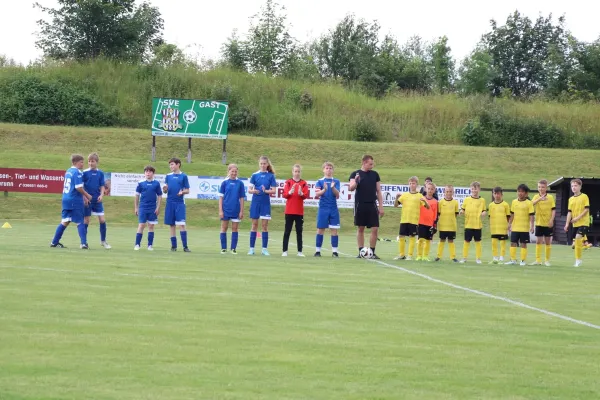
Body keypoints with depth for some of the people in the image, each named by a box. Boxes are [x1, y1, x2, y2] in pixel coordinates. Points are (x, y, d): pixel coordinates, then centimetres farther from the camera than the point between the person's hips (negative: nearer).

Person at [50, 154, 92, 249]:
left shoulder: (68, 171, 15)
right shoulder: (78, 172, -13)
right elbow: (78, 187, -19)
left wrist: (83, 197, 21)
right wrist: (87, 195, -5)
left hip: (66, 199, 8)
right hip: (75, 201, -8)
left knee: (64, 222, 13)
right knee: (80, 222, 0)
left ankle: (54, 242, 15)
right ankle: (84, 243, -2)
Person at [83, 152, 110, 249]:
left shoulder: (100, 173, 5)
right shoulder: (85, 173, -3)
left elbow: (102, 186, 6)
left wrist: (101, 195, -11)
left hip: (97, 200, 2)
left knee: (102, 220, -2)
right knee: (86, 220, 2)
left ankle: (103, 241, 13)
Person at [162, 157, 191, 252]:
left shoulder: (183, 176, 1)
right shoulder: (168, 176, 11)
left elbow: (187, 190, 2)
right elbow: (165, 190, 12)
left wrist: (182, 192, -19)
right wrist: (165, 189, -11)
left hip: (180, 203, -4)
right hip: (170, 203, 4)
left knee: (181, 224, -10)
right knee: (171, 225, 6)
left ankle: (185, 246, -10)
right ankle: (173, 246, 12)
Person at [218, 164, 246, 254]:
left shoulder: (240, 183, 1)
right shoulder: (224, 183, 0)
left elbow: (241, 198, 4)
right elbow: (221, 197, 1)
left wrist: (241, 211, 1)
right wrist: (220, 210, -5)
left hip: (236, 210, 1)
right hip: (226, 210, -1)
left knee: (235, 229, 5)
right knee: (224, 228, 4)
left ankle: (233, 248, 11)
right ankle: (223, 248, 11)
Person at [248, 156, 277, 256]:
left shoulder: (271, 176, 1)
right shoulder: (255, 175, 2)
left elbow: (273, 190, -3)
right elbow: (249, 190, -1)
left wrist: (265, 191, -21)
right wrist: (254, 191, -23)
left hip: (266, 203, 0)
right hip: (255, 202, 0)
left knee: (265, 225, 0)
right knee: (254, 225, 4)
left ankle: (264, 249, 5)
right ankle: (251, 248, 7)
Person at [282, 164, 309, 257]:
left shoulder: (304, 183, 4)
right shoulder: (288, 182, 2)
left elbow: (306, 196, -6)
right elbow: (284, 195, -5)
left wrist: (301, 193, -26)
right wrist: (290, 192, -25)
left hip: (299, 211, 1)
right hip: (289, 211, -1)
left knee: (299, 231, 3)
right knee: (287, 231, 2)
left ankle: (300, 251, 5)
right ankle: (285, 251, 3)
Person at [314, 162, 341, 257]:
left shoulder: (336, 181, 7)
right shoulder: (320, 181, 4)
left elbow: (337, 194, -3)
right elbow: (317, 194, -7)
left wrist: (333, 188, -22)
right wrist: (324, 190, -25)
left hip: (334, 209, 1)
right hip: (323, 209, -1)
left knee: (334, 230, -1)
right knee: (320, 229, 1)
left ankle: (334, 251, 2)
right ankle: (317, 251, 7)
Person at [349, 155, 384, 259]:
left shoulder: (375, 174, 9)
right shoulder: (355, 174, 1)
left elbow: (378, 191, 12)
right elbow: (351, 188, -10)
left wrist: (381, 206, 7)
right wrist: (355, 181, -32)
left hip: (372, 205, 2)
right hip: (360, 205, -2)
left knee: (375, 229, -5)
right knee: (360, 228, 4)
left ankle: (372, 252, 4)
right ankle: (361, 251, 10)